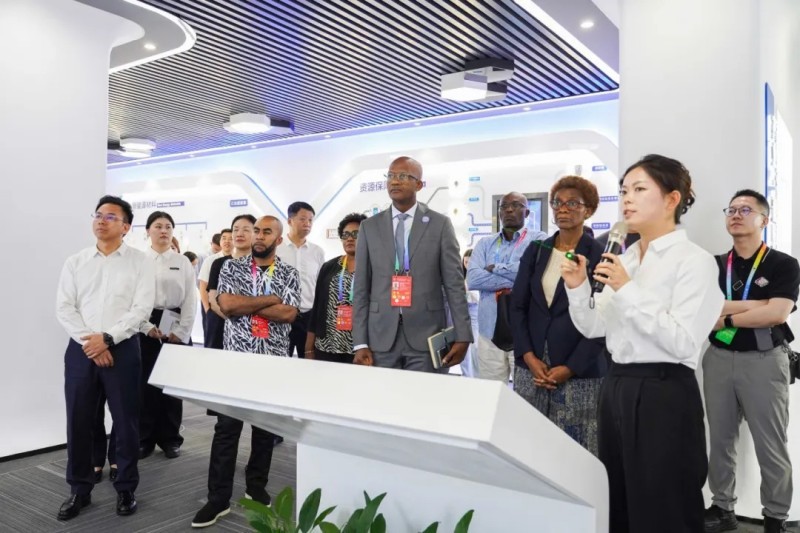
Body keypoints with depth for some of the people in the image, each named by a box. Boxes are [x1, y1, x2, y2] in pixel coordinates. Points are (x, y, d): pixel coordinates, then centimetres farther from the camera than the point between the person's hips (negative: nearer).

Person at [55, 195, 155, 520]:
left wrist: (107, 338, -15)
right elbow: (64, 308, 1)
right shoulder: (75, 262, 8)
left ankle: (126, 489, 20)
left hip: (122, 349, -2)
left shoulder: (139, 261, 0)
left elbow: (141, 308, -8)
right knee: (78, 422, 8)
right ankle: (79, 490, 24)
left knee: (125, 422, 4)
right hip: (80, 350, 3)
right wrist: (90, 343, -11)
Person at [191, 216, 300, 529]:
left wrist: (245, 305, -12)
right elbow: (226, 305, -13)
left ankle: (256, 486, 29)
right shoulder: (232, 267, 3)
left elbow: (288, 314, -12)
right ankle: (218, 498, 10)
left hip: (274, 361, 1)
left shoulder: (289, 274, 3)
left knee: (266, 426, 12)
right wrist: (269, 299, -12)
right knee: (226, 427, 1)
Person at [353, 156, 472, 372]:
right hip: (381, 336, 2)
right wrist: (360, 343, -1)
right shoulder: (369, 227, 7)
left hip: (426, 335, -1)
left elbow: (454, 284, 0)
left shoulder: (440, 224, 2)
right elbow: (361, 288, 5)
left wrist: (462, 336, -6)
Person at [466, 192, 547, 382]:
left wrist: (495, 268, -6)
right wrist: (516, 280, -12)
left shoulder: (538, 239, 3)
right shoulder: (485, 243, 11)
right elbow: (472, 279, -5)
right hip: (490, 332, 3)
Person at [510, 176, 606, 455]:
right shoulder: (535, 251, 10)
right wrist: (530, 358, -5)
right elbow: (518, 306, 6)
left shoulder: (600, 255, -3)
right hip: (530, 368, 4)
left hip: (579, 374, -3)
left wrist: (570, 368, -13)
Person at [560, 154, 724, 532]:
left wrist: (627, 290, -22)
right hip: (616, 387, 7)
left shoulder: (694, 260, -10)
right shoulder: (624, 258, 11)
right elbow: (594, 328, 10)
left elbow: (684, 343, -21)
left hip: (663, 393, -7)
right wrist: (577, 288, -7)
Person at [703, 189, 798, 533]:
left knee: (771, 446, 5)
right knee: (720, 439, 12)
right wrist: (756, 305, -13)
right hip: (718, 358, 4)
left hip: (763, 360, -3)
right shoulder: (713, 265, 8)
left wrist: (726, 316, -9)